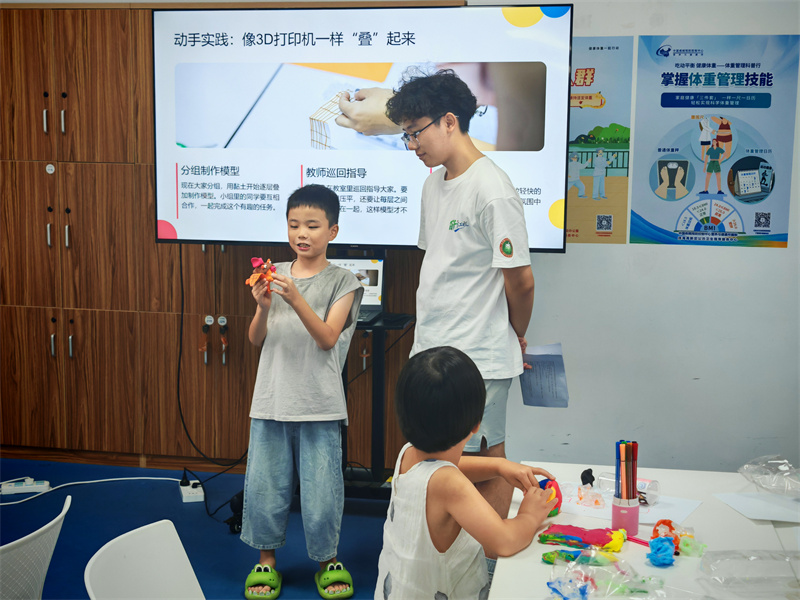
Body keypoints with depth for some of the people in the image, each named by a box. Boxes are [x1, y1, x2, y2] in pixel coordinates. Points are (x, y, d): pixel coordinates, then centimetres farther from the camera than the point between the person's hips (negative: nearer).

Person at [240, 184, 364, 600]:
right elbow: (256, 339, 5)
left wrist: (296, 299, -24)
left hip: (319, 406, -3)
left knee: (321, 485, 3)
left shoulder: (342, 281, -1)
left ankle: (328, 561, 24)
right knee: (265, 483, 9)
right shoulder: (274, 274, 7)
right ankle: (266, 560, 28)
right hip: (271, 399, 3)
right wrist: (263, 306, -15)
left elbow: (327, 338, -12)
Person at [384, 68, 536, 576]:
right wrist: (434, 334, 14)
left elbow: (520, 280, -14)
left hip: (479, 359, -8)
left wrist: (516, 336, 2)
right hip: (432, 350, 9)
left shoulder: (492, 191, -17)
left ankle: (490, 570, 21)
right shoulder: (434, 184, 11)